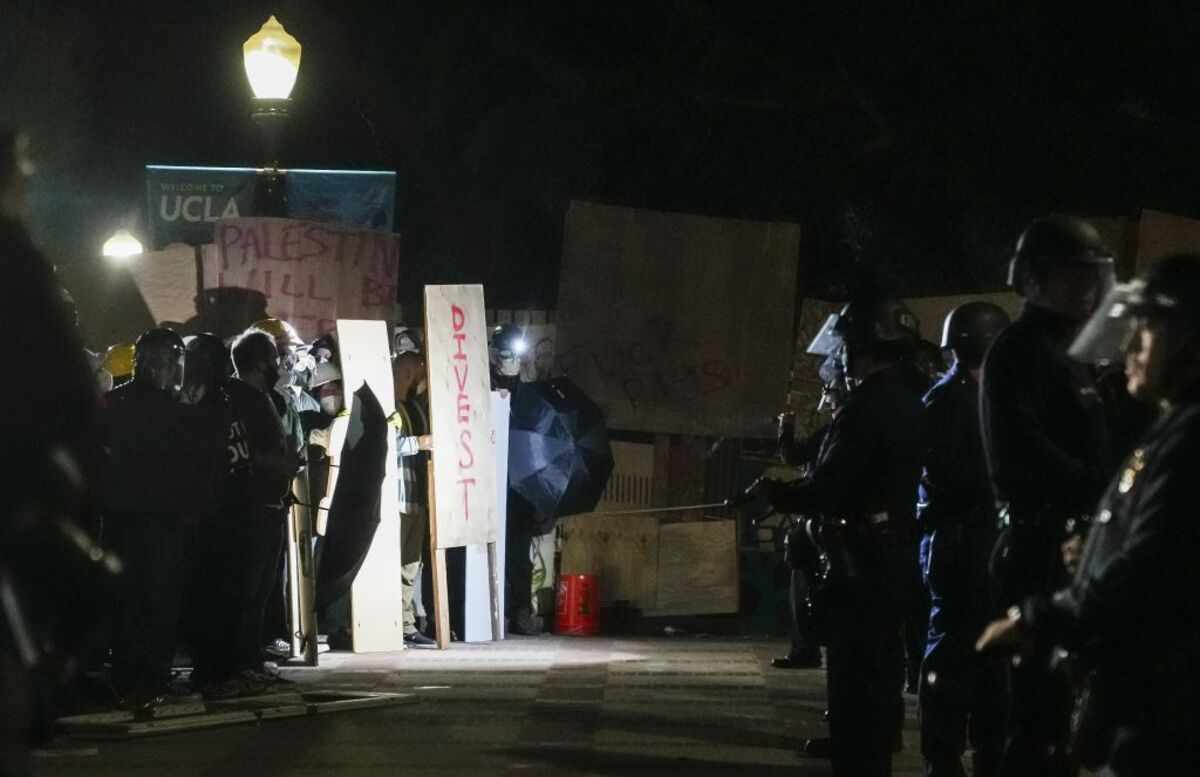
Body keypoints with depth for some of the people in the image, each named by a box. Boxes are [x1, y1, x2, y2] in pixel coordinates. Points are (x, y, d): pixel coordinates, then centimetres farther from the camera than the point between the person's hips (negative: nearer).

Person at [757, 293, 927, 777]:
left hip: (860, 558, -10)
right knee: (878, 669, 20)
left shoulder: (867, 406, -19)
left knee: (855, 677, -9)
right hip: (891, 552, 10)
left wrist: (774, 493, -5)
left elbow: (828, 491, -21)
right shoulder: (906, 402, 11)